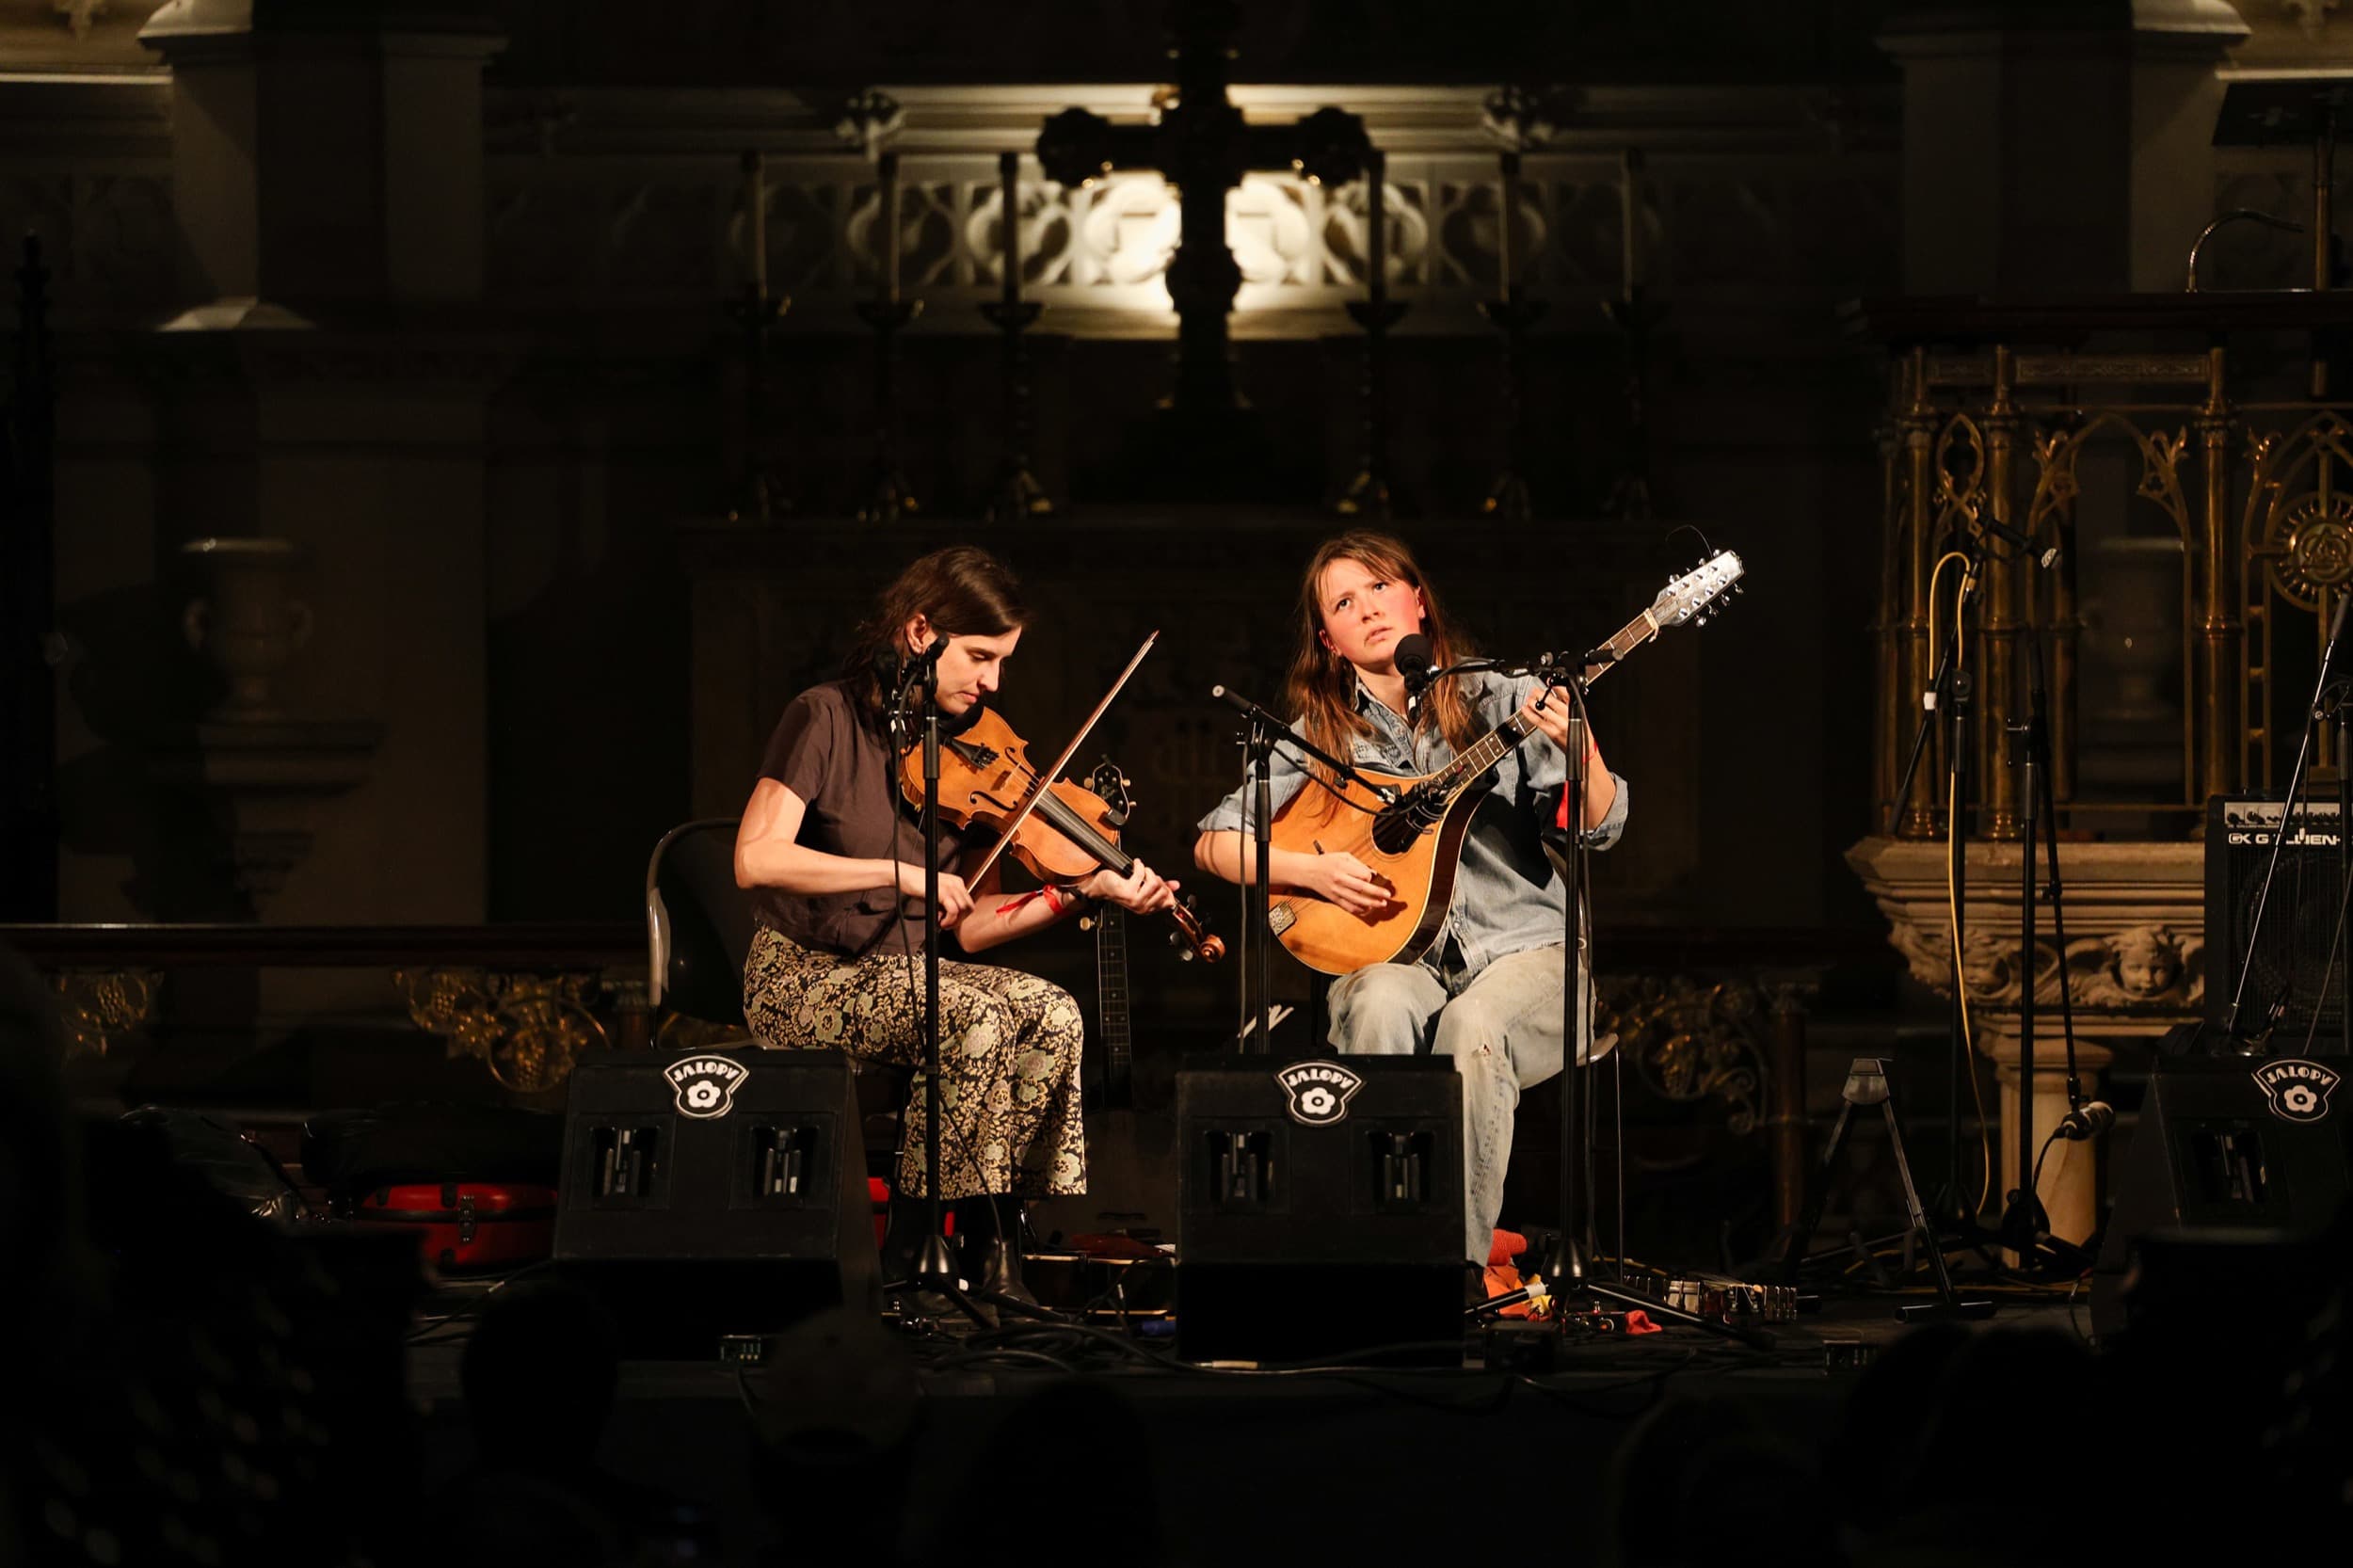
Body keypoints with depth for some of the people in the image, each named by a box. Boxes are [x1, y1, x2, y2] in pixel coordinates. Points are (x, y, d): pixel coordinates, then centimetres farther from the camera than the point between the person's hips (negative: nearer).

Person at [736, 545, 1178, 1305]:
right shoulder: (826, 720, -10)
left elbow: (970, 928, 5)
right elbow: (756, 859, -24)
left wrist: (1082, 891, -8)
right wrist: (902, 874, -27)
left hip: (903, 976, 6)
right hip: (803, 978, -6)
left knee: (1051, 1013, -21)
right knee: (977, 1016, -31)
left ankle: (994, 1240, -17)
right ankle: (906, 1246, -20)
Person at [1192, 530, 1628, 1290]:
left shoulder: (1504, 703, 3)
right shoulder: (1324, 737, 9)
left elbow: (1601, 828, -4)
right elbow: (1215, 843, 7)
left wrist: (1577, 748, -25)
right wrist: (1310, 869, -11)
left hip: (1521, 949, -1)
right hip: (1398, 954, 1)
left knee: (1472, 1028, -35)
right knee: (1382, 1009, -35)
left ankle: (1462, 1262, -30)